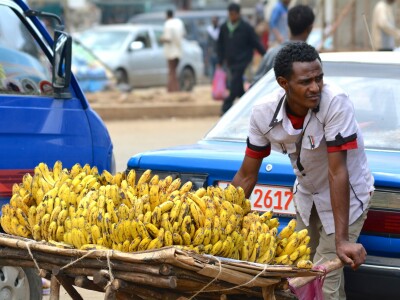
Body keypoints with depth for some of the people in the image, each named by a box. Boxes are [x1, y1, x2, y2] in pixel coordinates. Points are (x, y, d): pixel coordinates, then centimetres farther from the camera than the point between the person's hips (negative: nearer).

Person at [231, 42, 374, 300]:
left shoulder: (336, 103, -34)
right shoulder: (264, 114, -20)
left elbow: (337, 173, -35)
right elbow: (247, 176, -8)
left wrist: (342, 240, -37)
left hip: (347, 194, -5)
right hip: (307, 194, 5)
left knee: (325, 278, -11)